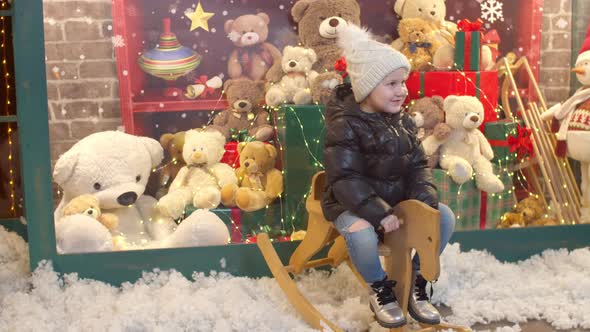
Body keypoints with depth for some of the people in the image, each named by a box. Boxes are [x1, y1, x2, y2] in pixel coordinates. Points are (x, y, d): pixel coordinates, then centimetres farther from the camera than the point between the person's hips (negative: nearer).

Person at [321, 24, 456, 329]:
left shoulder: (403, 122, 4)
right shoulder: (344, 126, -17)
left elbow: (417, 166, 5)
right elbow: (345, 180, -22)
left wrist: (425, 201, -14)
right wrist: (378, 213, -30)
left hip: (398, 200, 7)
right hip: (351, 204, -6)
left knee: (445, 217, -8)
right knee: (362, 234, -38)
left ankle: (416, 283, 6)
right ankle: (380, 289, -8)